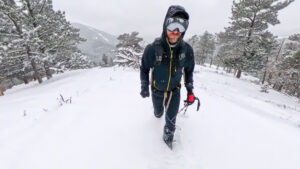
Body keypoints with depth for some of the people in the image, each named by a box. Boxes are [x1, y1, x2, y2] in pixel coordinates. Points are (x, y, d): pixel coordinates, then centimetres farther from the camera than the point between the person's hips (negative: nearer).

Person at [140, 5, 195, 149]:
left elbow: (189, 70, 1)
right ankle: (159, 112, 65)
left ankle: (168, 136, 34)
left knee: (171, 119, 0)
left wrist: (190, 90, 0)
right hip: (157, 90, 0)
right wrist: (144, 86, -12)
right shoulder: (153, 48, -23)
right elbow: (144, 68, -7)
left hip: (174, 91, 0)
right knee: (158, 113, 25)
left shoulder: (186, 49, -16)